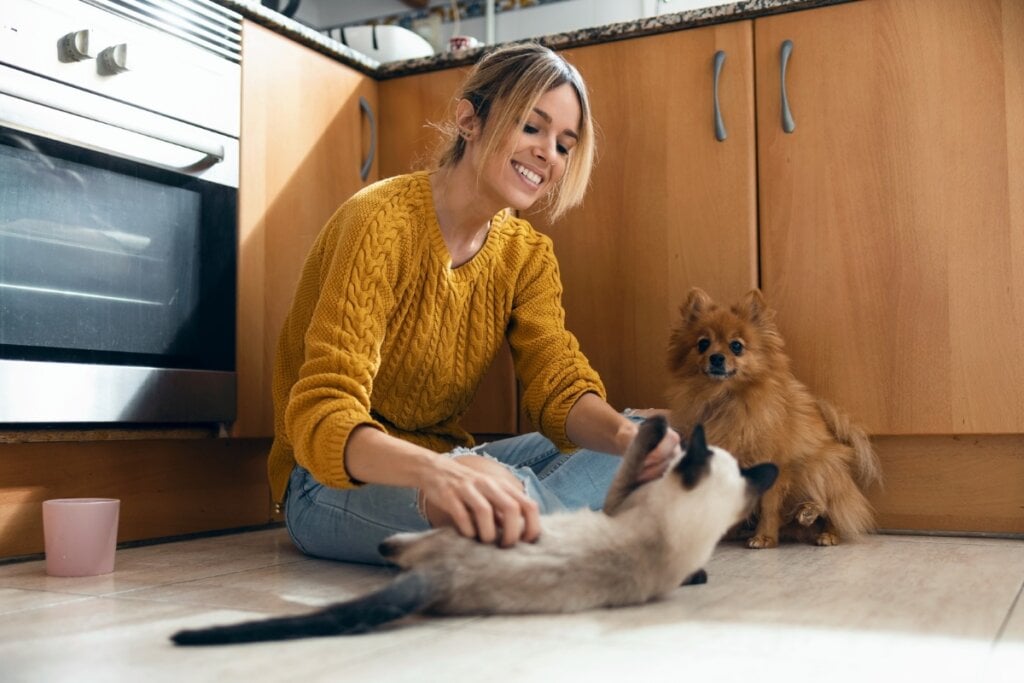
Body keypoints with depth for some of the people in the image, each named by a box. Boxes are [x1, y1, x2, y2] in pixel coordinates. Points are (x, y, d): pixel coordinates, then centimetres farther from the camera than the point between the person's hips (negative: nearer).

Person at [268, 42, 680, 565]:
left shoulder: (526, 254, 2)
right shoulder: (383, 224, -20)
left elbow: (559, 386, -10)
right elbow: (321, 416, -29)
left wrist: (624, 434, -34)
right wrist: (435, 473, -50)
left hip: (448, 465, 7)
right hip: (336, 482, -7)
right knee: (499, 489, -38)